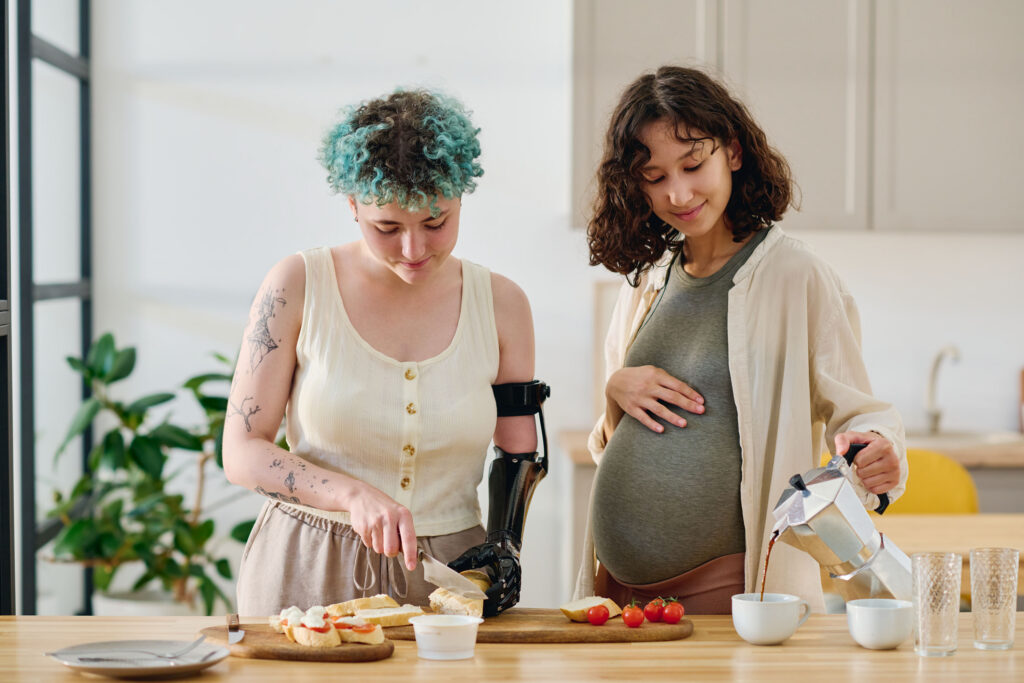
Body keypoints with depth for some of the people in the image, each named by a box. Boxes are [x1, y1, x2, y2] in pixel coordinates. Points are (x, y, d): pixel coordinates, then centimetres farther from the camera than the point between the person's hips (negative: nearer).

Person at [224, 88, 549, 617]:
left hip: (445, 574, 2)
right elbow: (242, 453, -5)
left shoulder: (501, 304, 4)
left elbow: (518, 452, 13)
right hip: (307, 574, -1)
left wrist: (503, 544, -5)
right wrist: (353, 494, -18)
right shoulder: (297, 286, -4)